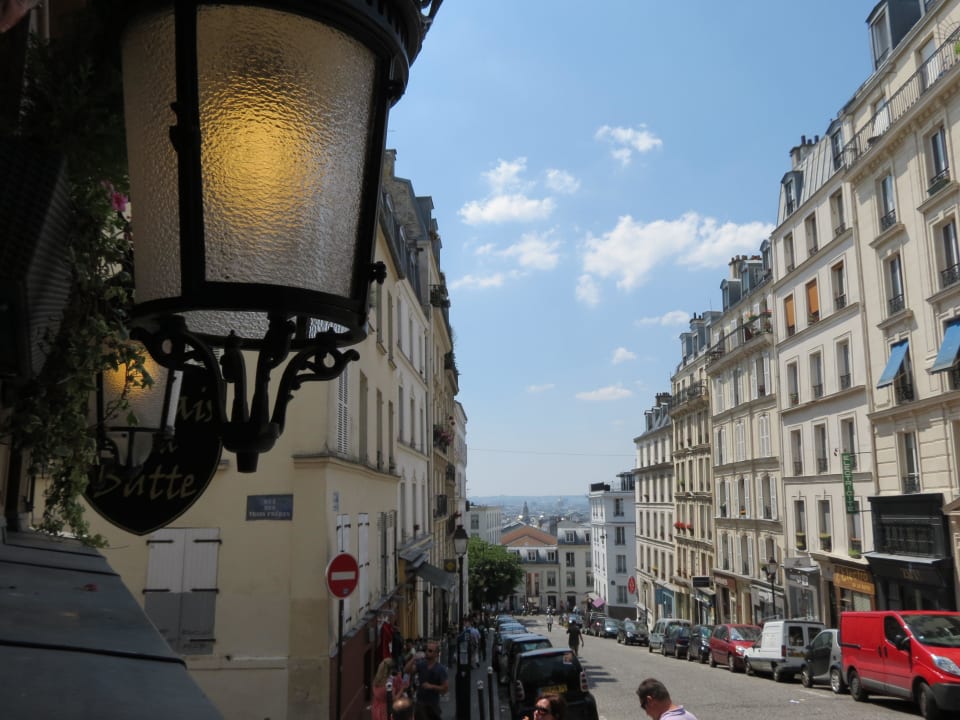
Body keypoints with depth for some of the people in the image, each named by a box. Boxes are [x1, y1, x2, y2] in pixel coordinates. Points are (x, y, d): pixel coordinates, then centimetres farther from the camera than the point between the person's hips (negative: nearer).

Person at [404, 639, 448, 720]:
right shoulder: (421, 663, -2)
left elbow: (446, 688, -11)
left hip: (433, 704, -2)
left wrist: (432, 686, -21)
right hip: (420, 702, 2)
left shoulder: (440, 669, -12)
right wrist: (414, 659, -26)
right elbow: (407, 670, -13)